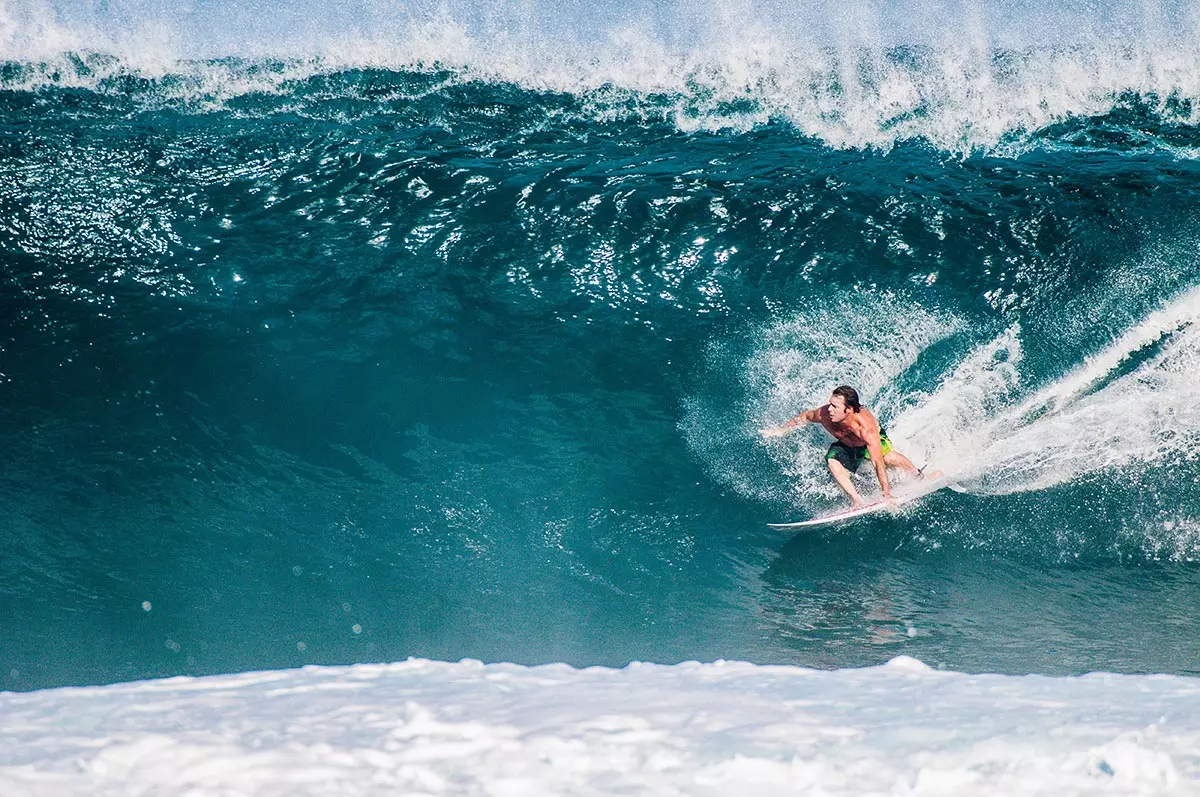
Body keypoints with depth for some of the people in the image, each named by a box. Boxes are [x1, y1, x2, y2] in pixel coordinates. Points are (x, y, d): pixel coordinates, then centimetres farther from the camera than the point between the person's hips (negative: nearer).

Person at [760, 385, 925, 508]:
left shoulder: (865, 427, -43)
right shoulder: (824, 414, -32)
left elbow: (878, 462, -44)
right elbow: (805, 416, -6)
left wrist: (887, 494, -44)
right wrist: (782, 430, 1)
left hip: (877, 440, -3)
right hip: (847, 447, 3)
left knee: (889, 457, -33)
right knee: (832, 461, -29)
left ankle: (918, 475, -4)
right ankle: (858, 501, -24)